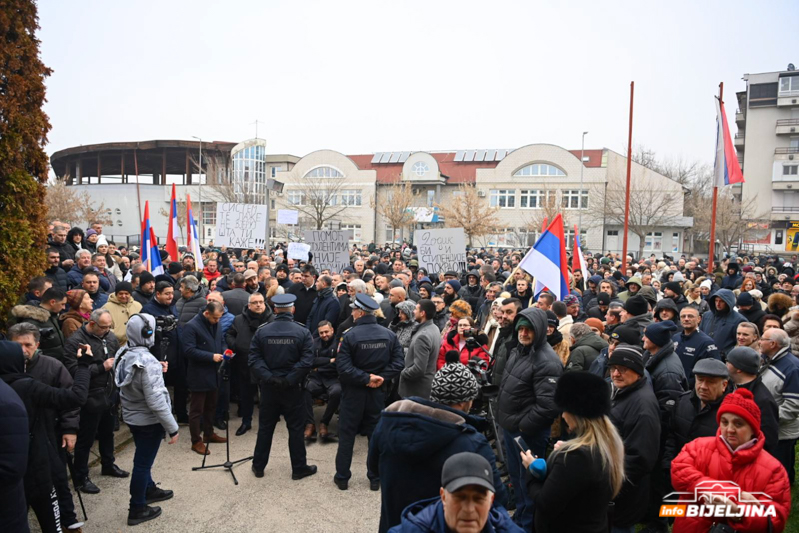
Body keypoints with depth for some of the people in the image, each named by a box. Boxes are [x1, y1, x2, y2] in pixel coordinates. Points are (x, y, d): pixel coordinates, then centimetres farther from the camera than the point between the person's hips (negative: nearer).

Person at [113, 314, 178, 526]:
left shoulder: (123, 353, -4)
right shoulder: (148, 362, -29)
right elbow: (156, 401, -28)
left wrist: (158, 371, 3)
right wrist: (172, 427, -20)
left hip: (131, 416, 8)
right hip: (148, 420, -8)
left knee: (143, 458, 26)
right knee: (142, 462, 7)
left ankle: (149, 490, 45)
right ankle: (137, 509, 21)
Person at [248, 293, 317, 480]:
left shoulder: (261, 331, -2)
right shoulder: (303, 333, -8)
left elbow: (254, 359, -9)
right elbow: (306, 361, -15)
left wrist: (268, 377, -13)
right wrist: (289, 380, -12)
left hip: (268, 387, 2)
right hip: (293, 388, -2)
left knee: (265, 427, 15)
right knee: (295, 428, 9)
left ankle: (258, 466, 26)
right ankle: (299, 468, 17)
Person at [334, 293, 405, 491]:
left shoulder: (349, 336, -15)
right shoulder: (389, 335, -3)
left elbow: (343, 367, -22)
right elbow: (398, 362, -7)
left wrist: (366, 378, -17)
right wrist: (380, 377, -11)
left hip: (353, 392, -3)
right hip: (377, 393, 3)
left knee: (346, 435, 11)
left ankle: (342, 477, 20)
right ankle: (375, 478, 21)